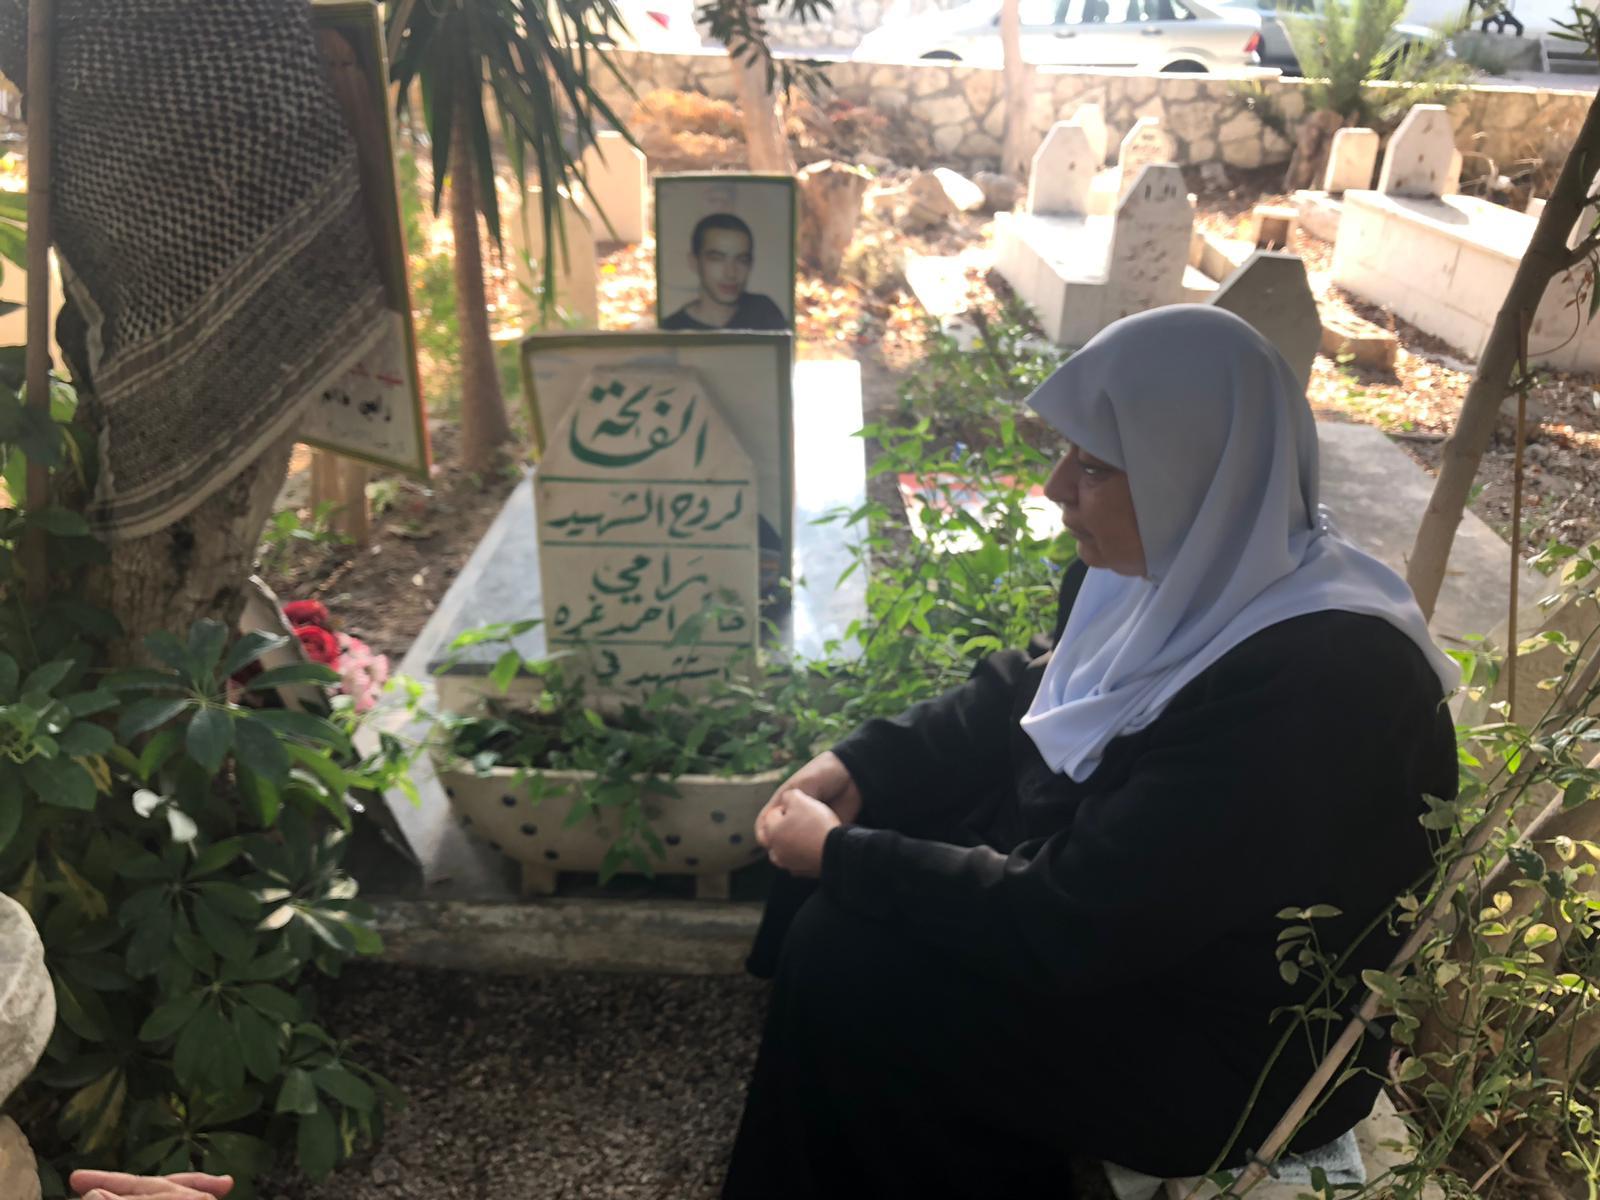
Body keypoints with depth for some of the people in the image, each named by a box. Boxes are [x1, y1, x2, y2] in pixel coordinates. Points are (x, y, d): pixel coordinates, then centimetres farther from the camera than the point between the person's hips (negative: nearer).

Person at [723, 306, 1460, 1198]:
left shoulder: (1306, 690, -35)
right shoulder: (1172, 560, -8)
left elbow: (1064, 930, -31)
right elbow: (1021, 692, 7)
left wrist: (843, 854, -21)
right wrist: (861, 765, -6)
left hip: (1235, 1050, -8)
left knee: (847, 968, -14)